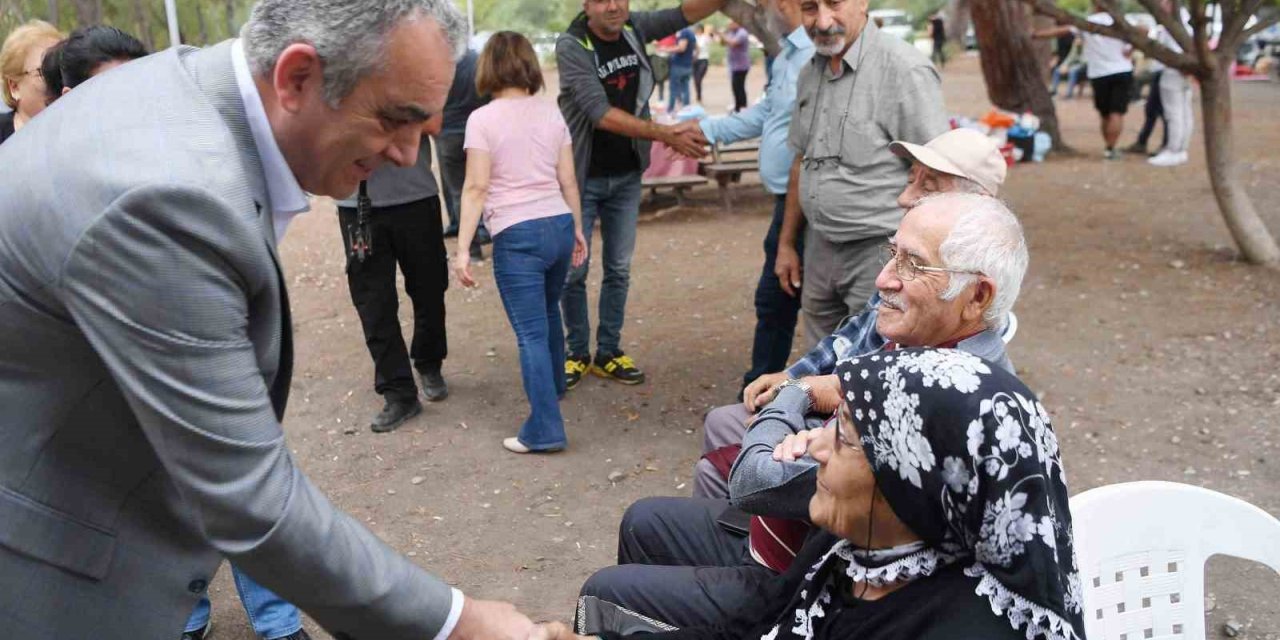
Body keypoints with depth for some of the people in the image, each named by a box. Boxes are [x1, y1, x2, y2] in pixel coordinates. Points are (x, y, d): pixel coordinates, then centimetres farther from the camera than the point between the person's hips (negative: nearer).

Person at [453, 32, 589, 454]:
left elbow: (476, 188, -12)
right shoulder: (551, 113, 7)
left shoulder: (482, 119, -6)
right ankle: (554, 384, 49)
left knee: (532, 333, -2)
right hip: (559, 225, 6)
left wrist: (462, 249, -10)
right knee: (548, 313, 28)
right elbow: (568, 181, 9)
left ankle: (545, 429, -1)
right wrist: (578, 229, 20)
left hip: (517, 235, -5)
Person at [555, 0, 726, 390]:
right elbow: (601, 115, -27)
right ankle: (577, 353, 20)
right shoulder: (570, 46, -19)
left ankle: (609, 353, 21)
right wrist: (666, 134, -30)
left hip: (627, 176, 4)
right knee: (574, 271, 4)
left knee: (619, 269, 10)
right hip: (582, 178, -4)